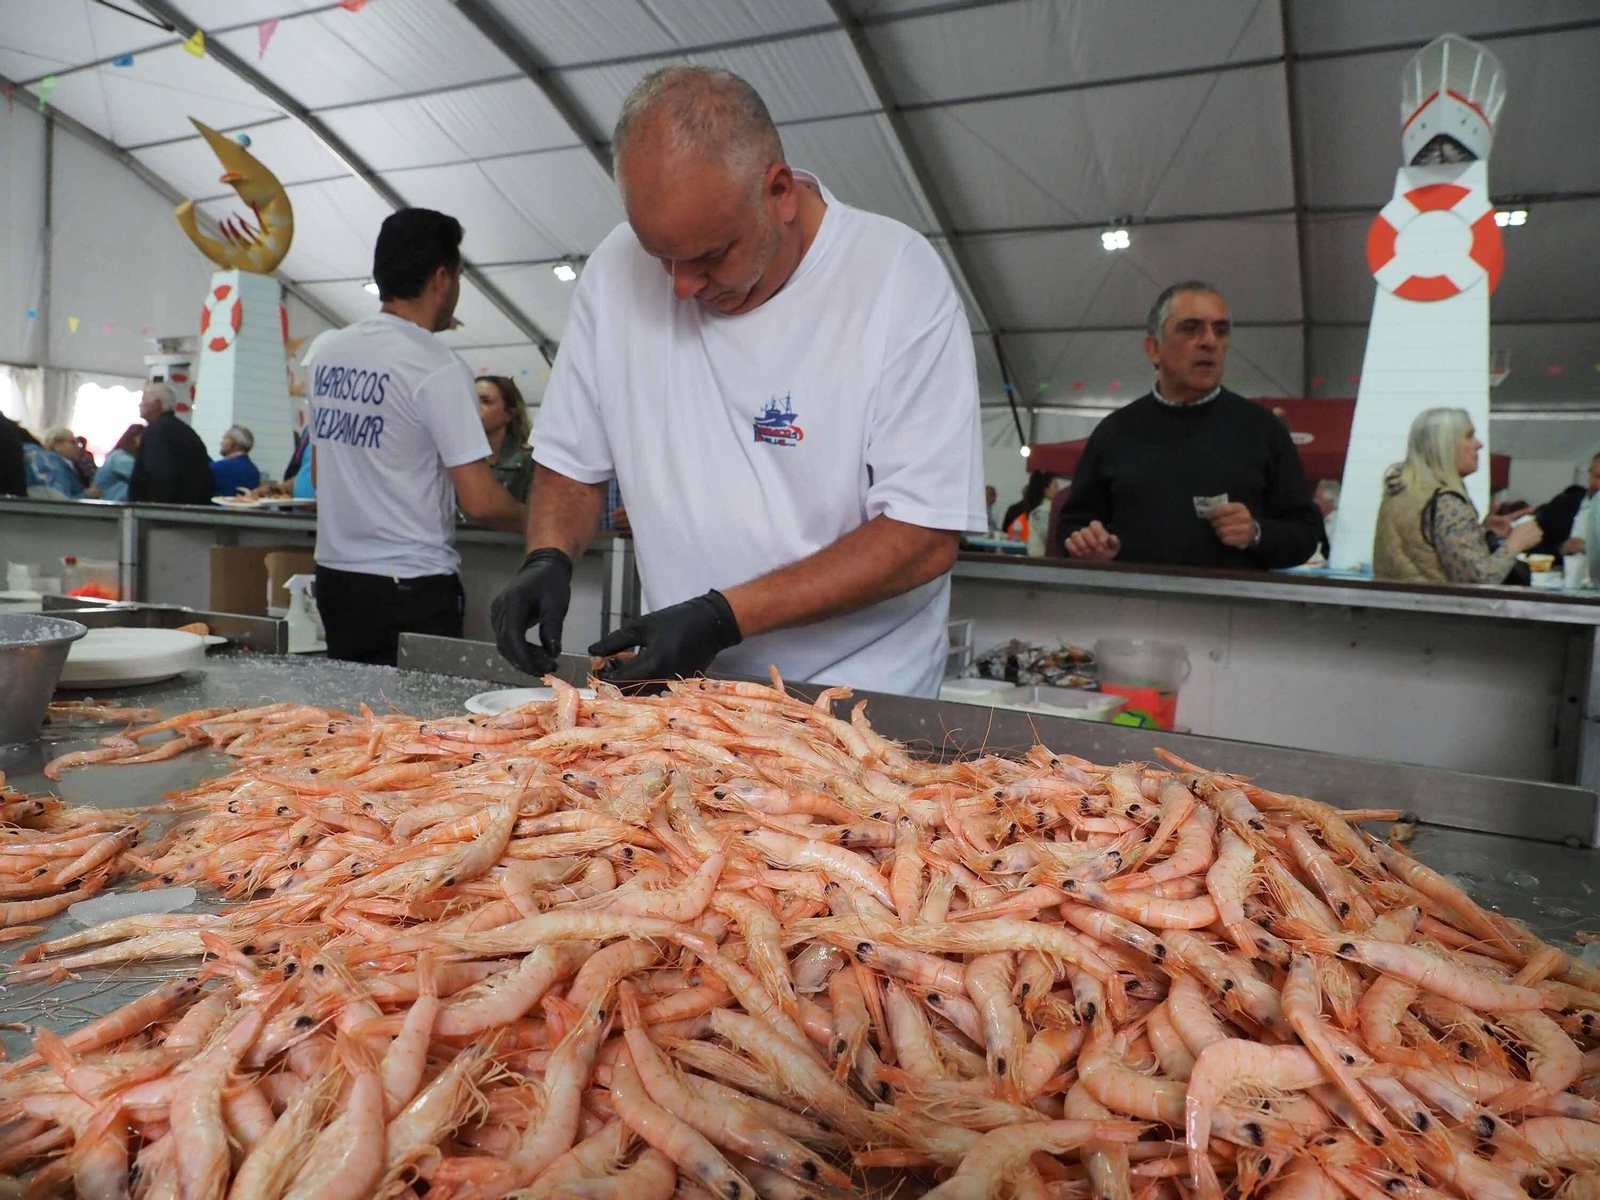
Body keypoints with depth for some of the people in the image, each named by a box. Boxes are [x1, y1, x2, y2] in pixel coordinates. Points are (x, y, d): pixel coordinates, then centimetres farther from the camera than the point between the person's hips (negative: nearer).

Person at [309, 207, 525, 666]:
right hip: (410, 588, -7)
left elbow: (319, 473, 17)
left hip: (334, 576, 7)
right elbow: (479, 501, -18)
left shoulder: (326, 351, 8)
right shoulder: (437, 367, -15)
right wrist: (529, 516, 2)